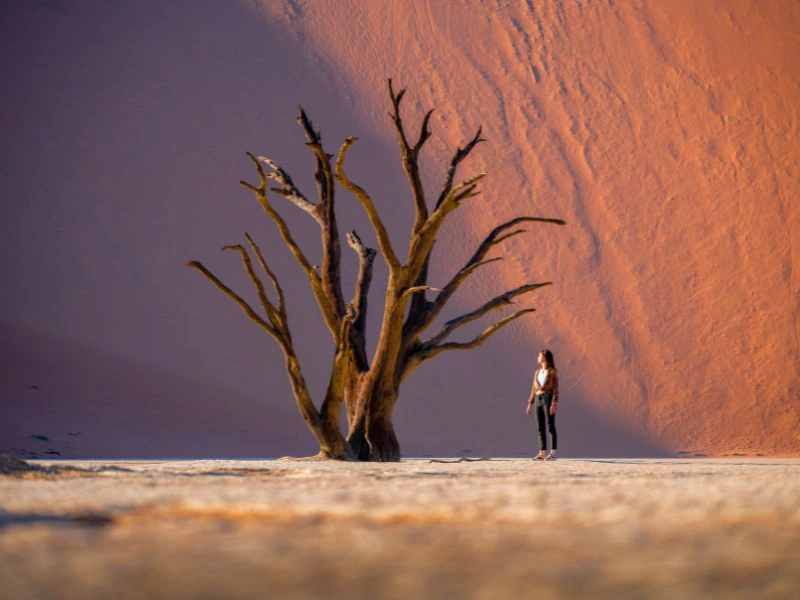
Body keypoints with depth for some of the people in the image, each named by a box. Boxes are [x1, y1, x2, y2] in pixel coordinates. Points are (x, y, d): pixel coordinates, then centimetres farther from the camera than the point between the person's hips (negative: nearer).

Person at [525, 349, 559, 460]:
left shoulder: (553, 372, -3)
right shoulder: (537, 372, 17)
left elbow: (555, 389, -8)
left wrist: (554, 404, -17)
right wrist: (530, 404, 13)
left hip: (548, 399, -7)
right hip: (538, 400, 7)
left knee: (550, 427, -10)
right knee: (540, 428, 3)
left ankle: (553, 453, -8)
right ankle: (542, 454, 4)